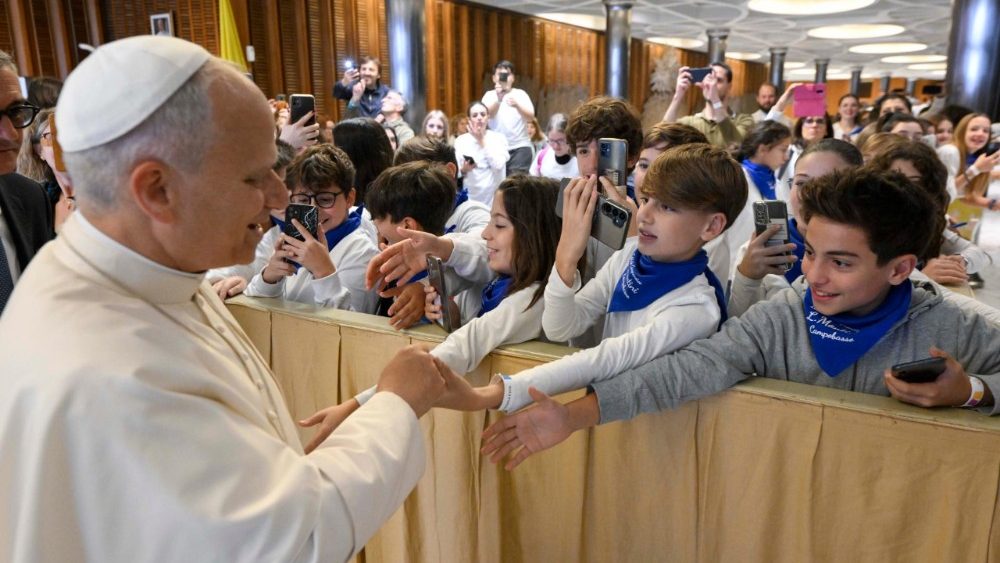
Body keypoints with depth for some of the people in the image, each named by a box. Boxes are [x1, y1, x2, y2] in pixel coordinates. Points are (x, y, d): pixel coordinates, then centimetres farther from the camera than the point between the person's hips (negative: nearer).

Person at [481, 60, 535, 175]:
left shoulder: (520, 94, 5)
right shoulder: (489, 95, 7)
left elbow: (531, 117, -7)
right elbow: (487, 115, -10)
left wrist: (517, 105, -26)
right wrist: (498, 99, -28)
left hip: (520, 147, -1)